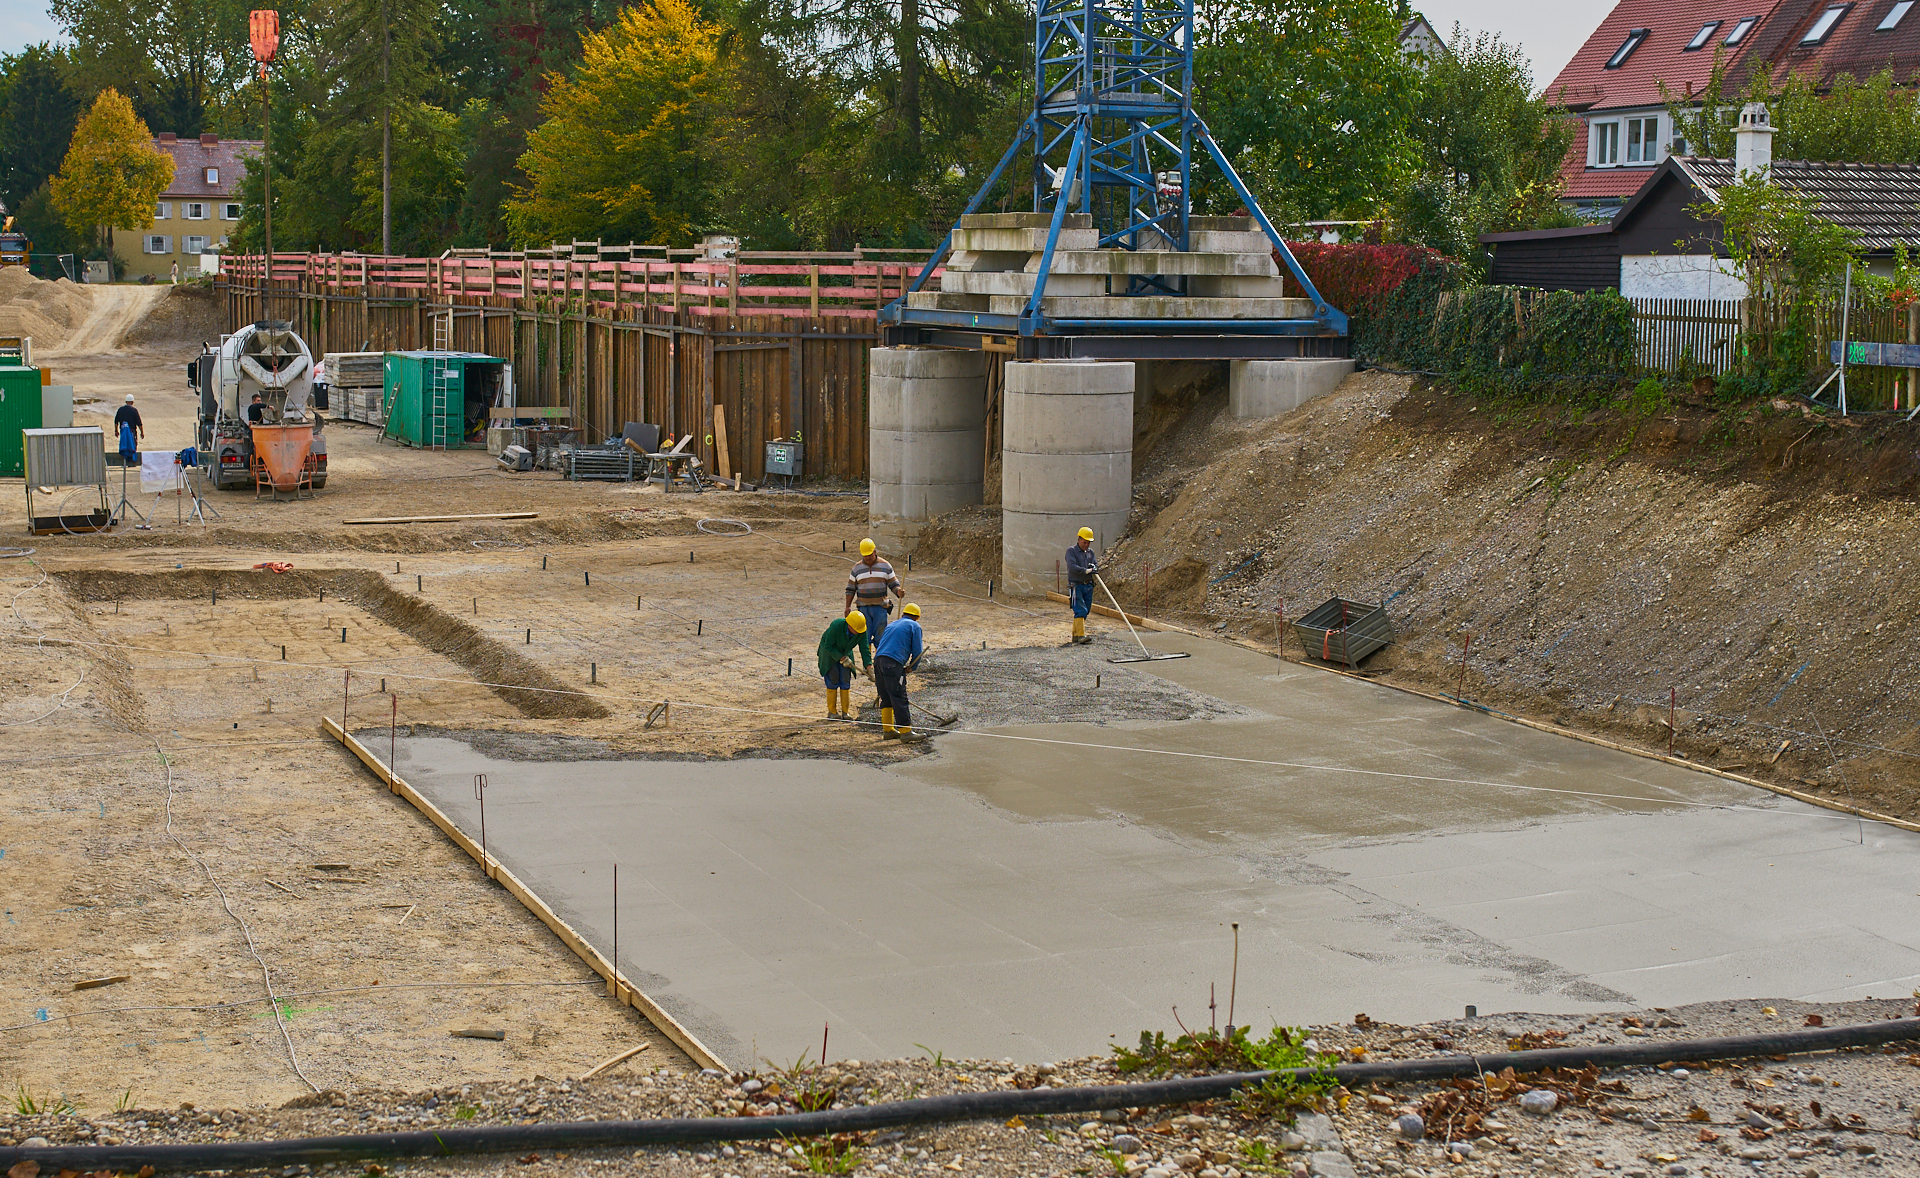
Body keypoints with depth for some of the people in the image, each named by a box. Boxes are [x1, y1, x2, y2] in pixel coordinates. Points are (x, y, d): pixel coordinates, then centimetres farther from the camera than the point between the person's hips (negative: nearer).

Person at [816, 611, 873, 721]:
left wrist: (869, 666, -30)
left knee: (845, 682, -1)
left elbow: (865, 649, -19)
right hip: (829, 653, -4)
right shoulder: (836, 626, -35)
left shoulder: (862, 631, -23)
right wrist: (842, 658, -30)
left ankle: (845, 712, 3)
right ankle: (832, 712, -2)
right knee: (833, 682, -8)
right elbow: (828, 647, -26)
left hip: (845, 653, 4)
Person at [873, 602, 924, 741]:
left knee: (886, 697, 14)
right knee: (899, 697, -8)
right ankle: (905, 731, -9)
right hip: (893, 663, -7)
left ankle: (888, 730, 18)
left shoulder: (892, 625, 30)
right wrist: (911, 667, 19)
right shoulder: (914, 626, 10)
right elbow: (917, 651, 5)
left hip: (878, 661, 7)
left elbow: (877, 643, 34)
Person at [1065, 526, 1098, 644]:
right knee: (1080, 611, -15)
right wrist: (1086, 570, -25)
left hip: (1088, 586, 7)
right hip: (1076, 585, -7)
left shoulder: (1090, 552, 15)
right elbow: (1072, 566, -17)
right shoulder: (1071, 551, -4)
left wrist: (1094, 567, -13)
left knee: (1085, 612, 8)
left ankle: (1075, 635, 17)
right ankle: (1081, 636, -19)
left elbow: (1096, 565, 11)